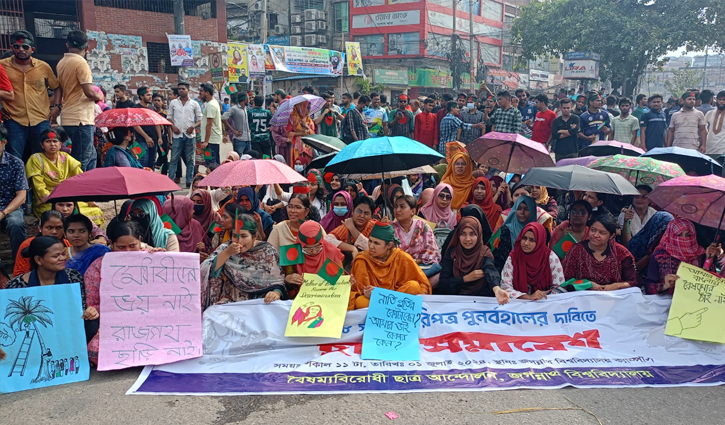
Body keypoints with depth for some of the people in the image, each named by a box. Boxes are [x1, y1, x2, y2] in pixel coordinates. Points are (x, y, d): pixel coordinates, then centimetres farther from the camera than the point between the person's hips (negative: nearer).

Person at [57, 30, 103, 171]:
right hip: (81, 118, -9)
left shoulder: (61, 63, 13)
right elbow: (89, 92, -19)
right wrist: (100, 96, 1)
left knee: (91, 156, 17)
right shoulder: (81, 62, -13)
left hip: (68, 117, 9)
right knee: (82, 161, -4)